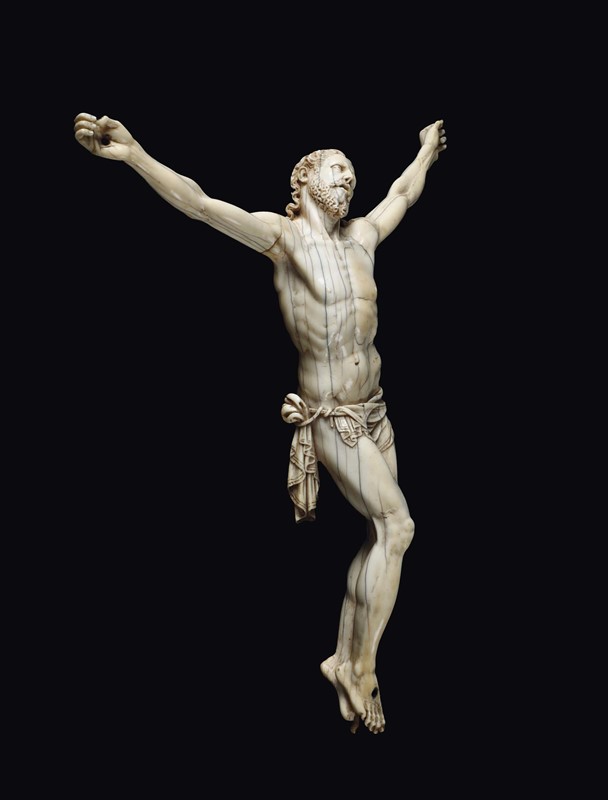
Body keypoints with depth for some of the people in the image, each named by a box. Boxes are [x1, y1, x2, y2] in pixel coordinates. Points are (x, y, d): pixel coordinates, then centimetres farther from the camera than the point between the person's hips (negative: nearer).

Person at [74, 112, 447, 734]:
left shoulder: (361, 236, 11)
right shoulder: (283, 234, -8)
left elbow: (404, 194, 32)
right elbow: (199, 203, -21)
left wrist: (427, 152, 47)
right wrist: (133, 154, -34)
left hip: (374, 409, 7)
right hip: (329, 418, -7)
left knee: (380, 534, 7)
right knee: (396, 525, -13)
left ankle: (347, 661, 21)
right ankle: (361, 667, 1)